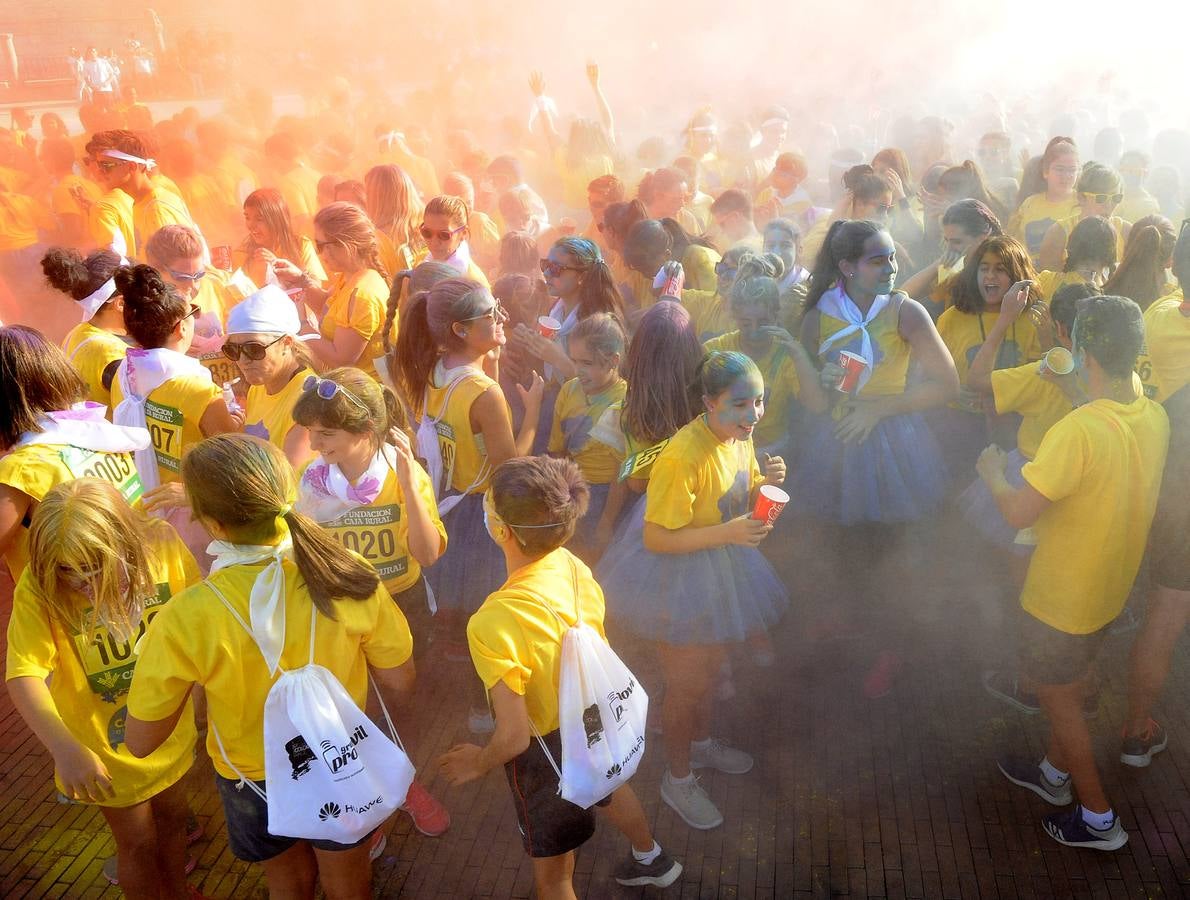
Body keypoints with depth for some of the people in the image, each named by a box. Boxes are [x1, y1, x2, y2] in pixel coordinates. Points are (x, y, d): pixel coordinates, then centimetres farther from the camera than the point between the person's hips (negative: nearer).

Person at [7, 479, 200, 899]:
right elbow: (23, 675, -35)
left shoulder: (161, 545, -22)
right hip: (106, 746, -3)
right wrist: (64, 747, -47)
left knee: (172, 816, 28)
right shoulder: (38, 588, -27)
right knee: (137, 842, 17)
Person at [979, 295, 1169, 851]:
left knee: (1058, 699, 14)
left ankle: (1099, 820, 29)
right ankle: (1054, 774, 48)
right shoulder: (1154, 418, -8)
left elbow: (1018, 513, -31)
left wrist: (992, 473, -11)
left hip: (1063, 596, -8)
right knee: (1070, 685, 27)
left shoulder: (1077, 430, -34)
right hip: (1112, 586, 8)